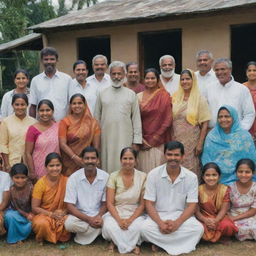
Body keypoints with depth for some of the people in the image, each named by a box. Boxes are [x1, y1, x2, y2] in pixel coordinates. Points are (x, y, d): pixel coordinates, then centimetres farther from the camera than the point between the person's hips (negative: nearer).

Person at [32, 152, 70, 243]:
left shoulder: (66, 181, -3)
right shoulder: (41, 183, -7)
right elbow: (34, 208, -6)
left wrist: (64, 212, -19)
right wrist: (51, 214, -19)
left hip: (62, 215, 1)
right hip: (44, 215, -1)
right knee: (42, 224, -36)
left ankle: (61, 237, 0)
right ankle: (41, 238, 0)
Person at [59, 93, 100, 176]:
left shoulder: (93, 123, 5)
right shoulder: (65, 122, 3)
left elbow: (96, 146, 3)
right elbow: (62, 144, -5)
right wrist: (75, 157, -16)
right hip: (69, 163, -1)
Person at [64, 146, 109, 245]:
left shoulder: (105, 177, -5)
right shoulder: (73, 178, -8)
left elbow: (105, 203, 2)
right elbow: (70, 206, -11)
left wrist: (99, 216, -19)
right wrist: (89, 219, -23)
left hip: (98, 216, 2)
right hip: (80, 215, -2)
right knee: (69, 223, -34)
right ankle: (96, 232, -6)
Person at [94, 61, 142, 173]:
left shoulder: (131, 94, 7)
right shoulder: (102, 94, 10)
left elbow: (136, 119, 5)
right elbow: (96, 117, 11)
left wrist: (136, 141, 0)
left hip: (125, 138, -1)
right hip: (106, 138, 1)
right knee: (107, 166, 2)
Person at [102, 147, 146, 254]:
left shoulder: (142, 176, -2)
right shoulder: (113, 176, -2)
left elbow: (142, 204, -2)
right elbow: (109, 203, -5)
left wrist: (130, 220, -16)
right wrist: (119, 220, -21)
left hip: (135, 214, 0)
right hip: (116, 213, 0)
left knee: (138, 227, -33)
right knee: (108, 226, -33)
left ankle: (117, 241, -4)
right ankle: (132, 246, -7)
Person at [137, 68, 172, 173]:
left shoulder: (164, 96, 1)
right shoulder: (139, 97, 6)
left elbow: (168, 118, -3)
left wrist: (157, 136, -8)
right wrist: (141, 139, -5)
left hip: (159, 141, -1)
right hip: (144, 141, 1)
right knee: (144, 168, 2)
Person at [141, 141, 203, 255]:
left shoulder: (191, 177, -7)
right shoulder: (153, 175, -8)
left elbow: (191, 206, -7)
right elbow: (149, 204, -7)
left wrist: (177, 223, -24)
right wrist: (160, 223, -24)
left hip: (180, 216, 1)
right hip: (158, 216, 0)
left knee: (198, 228, -29)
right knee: (145, 228, -32)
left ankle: (160, 242, -15)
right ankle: (180, 242, -12)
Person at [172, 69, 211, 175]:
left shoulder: (200, 99, -3)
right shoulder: (175, 97, 8)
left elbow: (205, 124, -6)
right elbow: (171, 120, 11)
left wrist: (200, 144, -11)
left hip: (192, 142, -3)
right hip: (176, 141, 3)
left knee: (191, 170, 0)